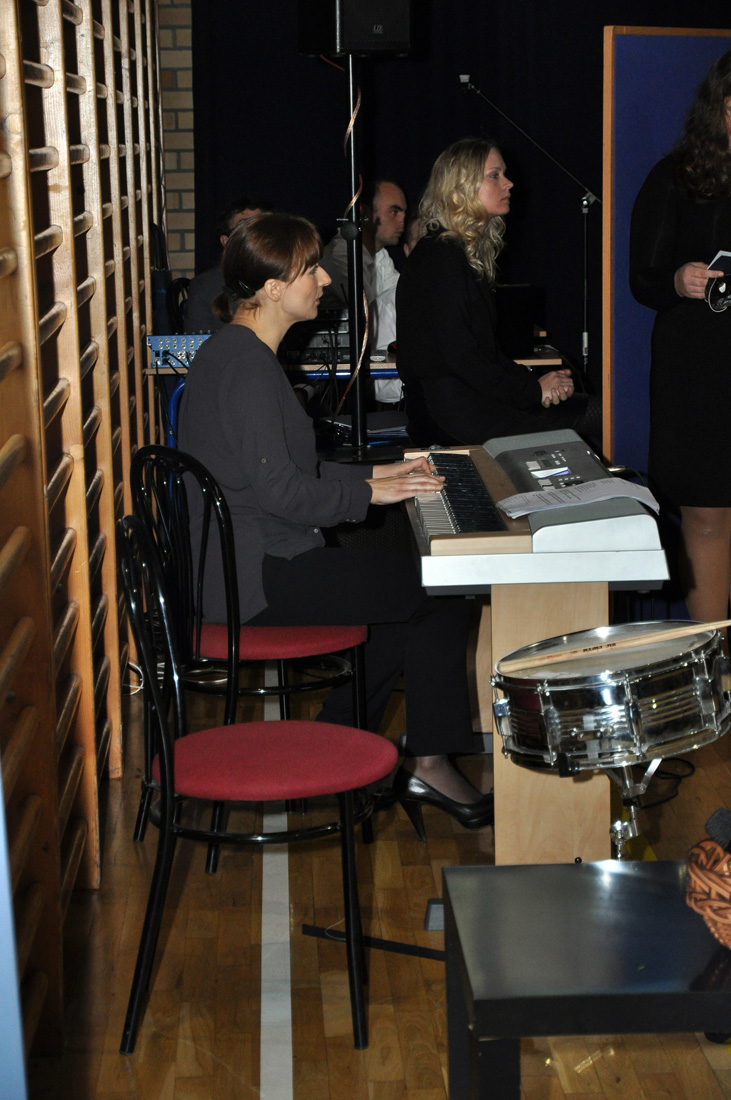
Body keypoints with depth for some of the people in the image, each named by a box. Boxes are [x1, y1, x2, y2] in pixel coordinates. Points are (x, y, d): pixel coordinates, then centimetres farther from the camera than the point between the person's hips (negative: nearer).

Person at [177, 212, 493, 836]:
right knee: (442, 596, -7)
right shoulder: (245, 364, -19)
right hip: (256, 578, -11)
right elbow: (281, 490, -23)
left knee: (414, 591, 14)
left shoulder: (234, 351, 15)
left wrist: (374, 474, 14)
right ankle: (428, 765, 6)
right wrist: (369, 492, -10)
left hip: (245, 561, 11)